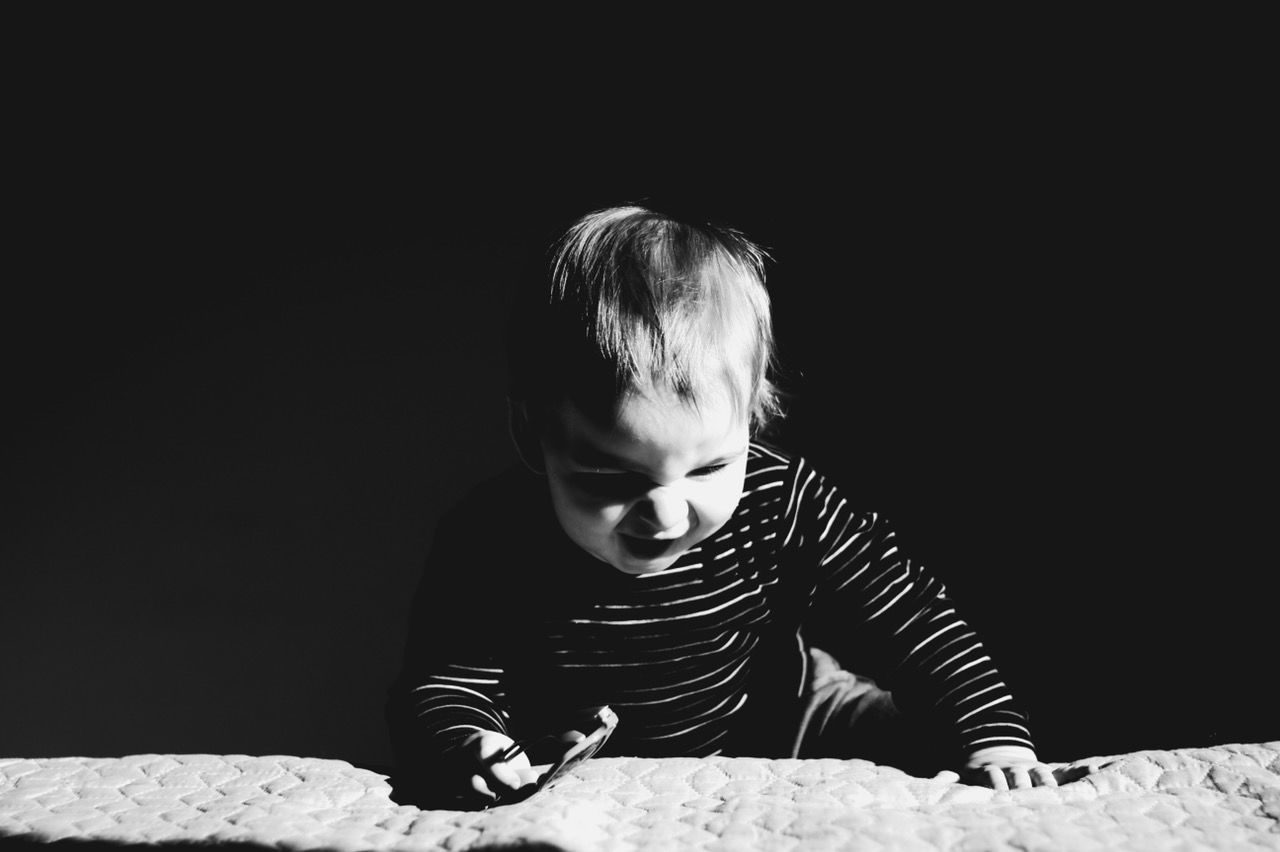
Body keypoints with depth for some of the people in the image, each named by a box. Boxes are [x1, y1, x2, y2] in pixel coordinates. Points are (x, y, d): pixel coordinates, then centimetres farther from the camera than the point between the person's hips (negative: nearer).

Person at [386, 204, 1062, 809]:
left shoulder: (781, 505, -24)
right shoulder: (490, 547, -28)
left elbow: (910, 621, -17)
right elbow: (438, 686, -22)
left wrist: (992, 736, -27)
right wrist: (465, 750, -45)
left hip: (768, 731, 1)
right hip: (578, 782, -1)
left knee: (901, 731, -7)